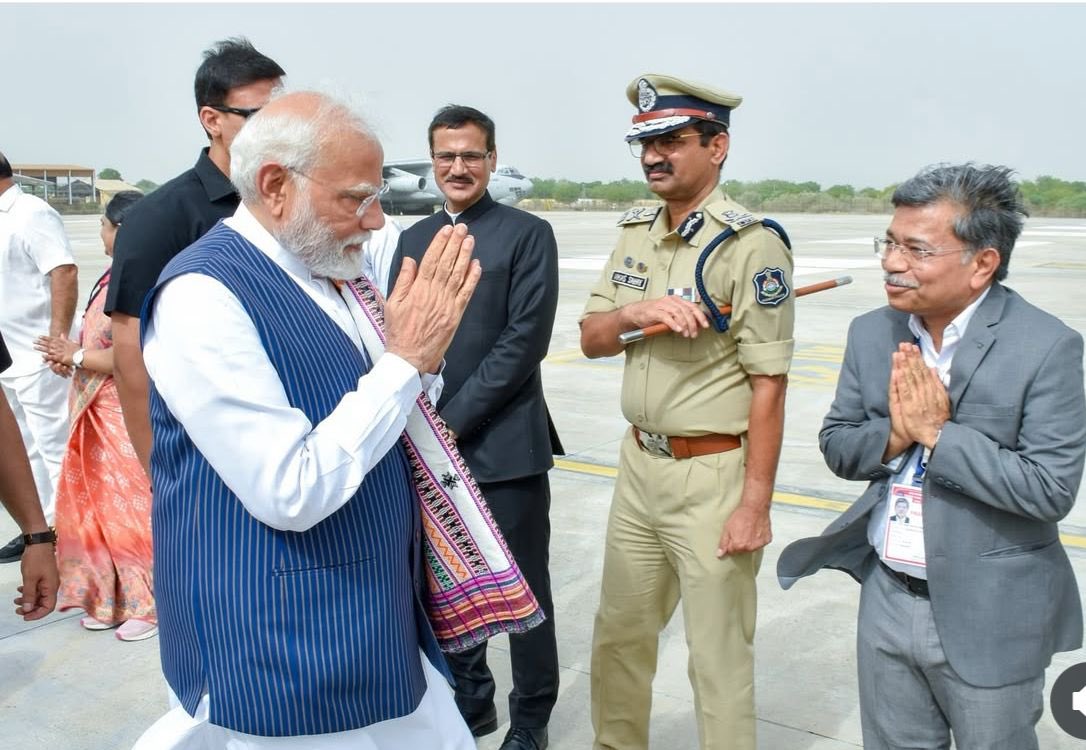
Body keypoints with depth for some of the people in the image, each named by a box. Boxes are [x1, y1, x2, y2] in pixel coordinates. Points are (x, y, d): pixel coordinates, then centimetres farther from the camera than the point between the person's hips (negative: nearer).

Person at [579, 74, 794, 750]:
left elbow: (768, 385, -15)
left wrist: (755, 504, -16)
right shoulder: (634, 232, 8)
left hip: (714, 474, -7)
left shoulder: (752, 244, -14)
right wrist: (636, 312, -15)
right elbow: (591, 339, 7)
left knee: (719, 657, 5)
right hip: (639, 463, 7)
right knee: (619, 635, 20)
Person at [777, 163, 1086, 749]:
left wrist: (937, 433, -21)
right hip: (887, 604, 5)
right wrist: (894, 436, -16)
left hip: (990, 619, -4)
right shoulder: (871, 333, 0)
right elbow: (836, 446, 4)